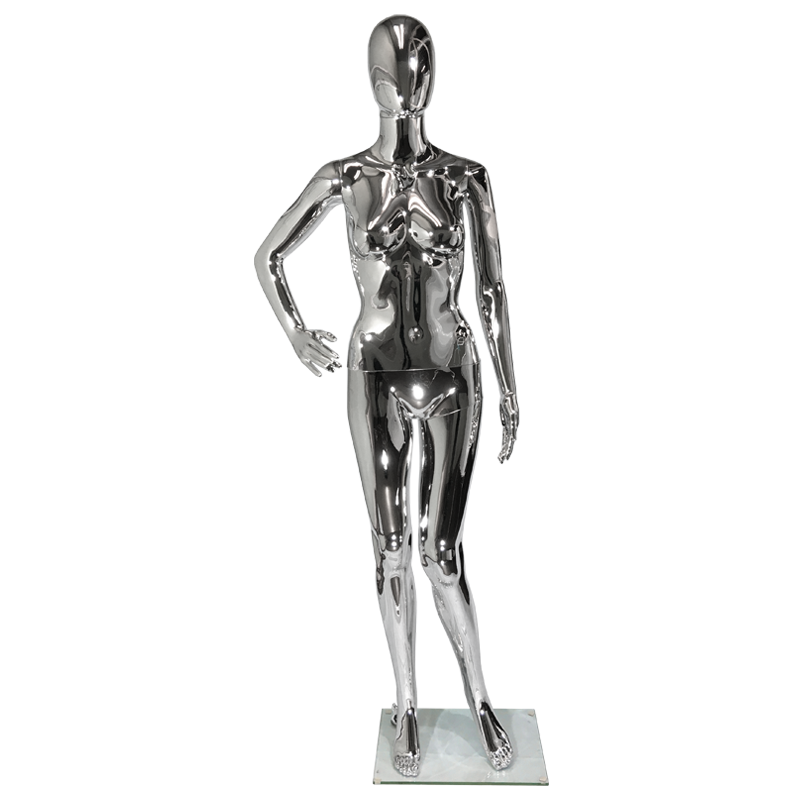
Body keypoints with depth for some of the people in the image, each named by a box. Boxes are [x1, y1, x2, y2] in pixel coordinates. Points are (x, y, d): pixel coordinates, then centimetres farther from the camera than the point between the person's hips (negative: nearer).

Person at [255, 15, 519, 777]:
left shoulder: (467, 178, -1)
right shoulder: (341, 178, -1)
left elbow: (491, 289, 2)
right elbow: (267, 257, 12)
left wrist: (510, 391, 3)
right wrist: (295, 335, 9)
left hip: (452, 376, 0)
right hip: (376, 378, 1)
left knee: (441, 552, 2)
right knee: (392, 549, 10)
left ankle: (478, 693, 29)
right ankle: (407, 703, 31)